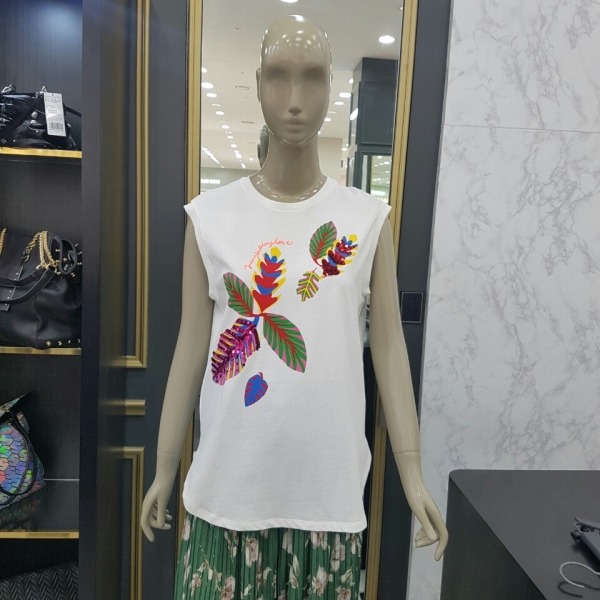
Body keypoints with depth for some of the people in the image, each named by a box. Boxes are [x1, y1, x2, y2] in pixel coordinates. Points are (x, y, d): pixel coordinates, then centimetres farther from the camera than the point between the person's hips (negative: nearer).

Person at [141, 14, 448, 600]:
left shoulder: (369, 218, -3)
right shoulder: (210, 215, -4)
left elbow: (388, 347, -2)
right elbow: (192, 346, 0)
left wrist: (412, 475, -3)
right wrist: (164, 470, 4)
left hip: (329, 485, 0)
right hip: (228, 483, 1)